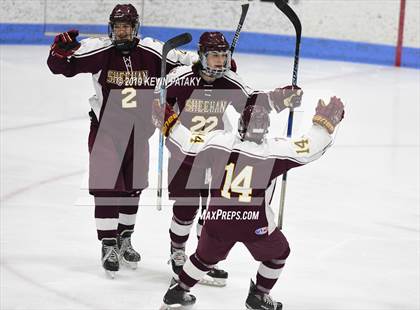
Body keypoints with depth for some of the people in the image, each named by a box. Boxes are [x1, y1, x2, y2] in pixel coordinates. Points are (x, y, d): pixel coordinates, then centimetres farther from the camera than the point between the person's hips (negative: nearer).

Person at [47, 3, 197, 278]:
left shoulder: (152, 53, -9)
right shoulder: (99, 50, -15)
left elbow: (184, 63, 1)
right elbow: (61, 67, -16)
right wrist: (61, 50, -37)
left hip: (138, 131, 4)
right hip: (105, 129, -4)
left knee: (133, 188, 16)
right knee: (107, 188, -7)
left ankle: (124, 240, 34)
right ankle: (109, 247, 3)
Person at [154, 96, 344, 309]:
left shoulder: (218, 141, -6)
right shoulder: (275, 150, -11)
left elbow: (188, 150, 4)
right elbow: (311, 148, -8)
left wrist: (169, 123, 15)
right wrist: (325, 123, 5)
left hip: (217, 220, 3)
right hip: (255, 225, -3)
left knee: (206, 256, 29)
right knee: (278, 253, 26)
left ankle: (178, 291, 37)